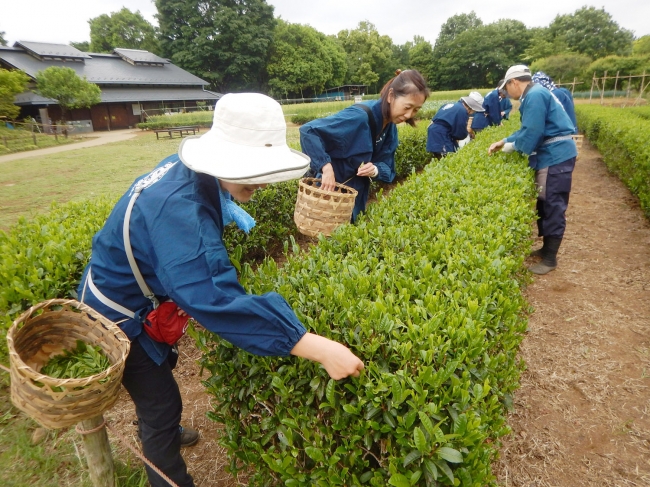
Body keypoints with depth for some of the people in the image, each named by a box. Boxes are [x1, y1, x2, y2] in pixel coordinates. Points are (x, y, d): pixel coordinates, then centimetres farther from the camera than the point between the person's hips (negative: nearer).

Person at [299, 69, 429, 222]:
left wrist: (375, 170, -24)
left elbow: (387, 166, -1)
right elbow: (308, 131, -30)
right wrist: (326, 167, -40)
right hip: (333, 187, -7)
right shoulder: (360, 116, -27)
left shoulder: (390, 127, -3)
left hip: (357, 192, 7)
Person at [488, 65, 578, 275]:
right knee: (544, 204, 15)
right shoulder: (535, 94, 17)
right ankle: (547, 248, 26)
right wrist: (504, 141, 13)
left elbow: (531, 133, -21)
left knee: (553, 207, -5)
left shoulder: (535, 95, -16)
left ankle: (550, 258, 4)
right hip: (551, 156, 10)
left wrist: (508, 146, -5)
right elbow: (527, 130, 21)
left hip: (556, 156, -10)